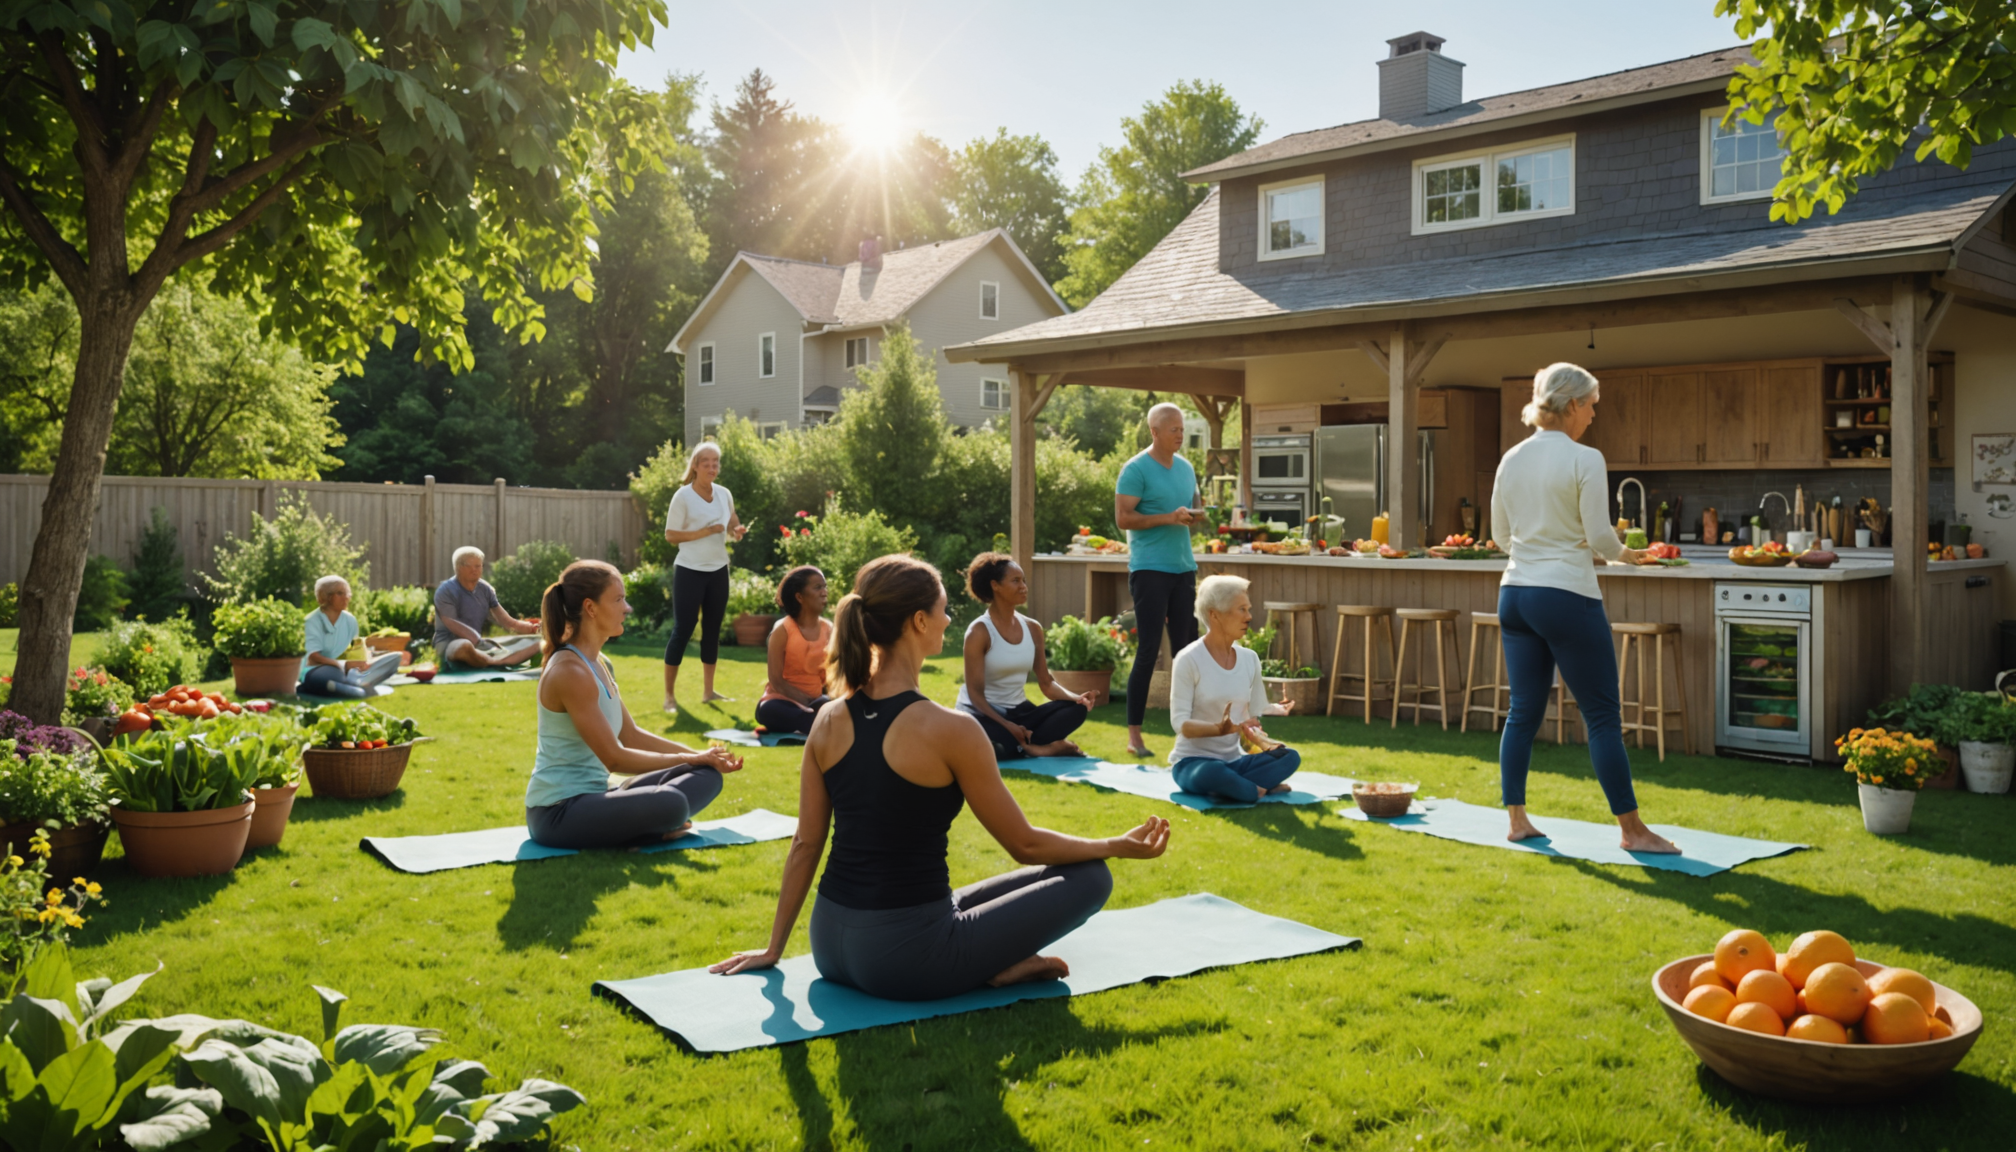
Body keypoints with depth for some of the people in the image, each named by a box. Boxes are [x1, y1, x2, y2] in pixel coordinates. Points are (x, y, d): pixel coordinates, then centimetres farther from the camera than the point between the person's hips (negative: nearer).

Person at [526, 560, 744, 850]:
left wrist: (701, 756, 12)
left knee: (707, 776, 6)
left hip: (590, 798, 10)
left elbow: (632, 735, 19)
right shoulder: (570, 672, -18)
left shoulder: (599, 665, 12)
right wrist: (689, 759, -9)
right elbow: (614, 758, -19)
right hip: (557, 813, -10)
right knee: (670, 804, -35)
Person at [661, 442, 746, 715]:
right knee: (682, 630, -3)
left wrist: (737, 531, -3)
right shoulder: (683, 496, -11)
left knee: (712, 629, 11)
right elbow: (670, 535, -12)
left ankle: (708, 691, 20)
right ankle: (669, 696, 5)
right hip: (690, 571, -6)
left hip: (718, 570, 6)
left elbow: (732, 525, 20)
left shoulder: (724, 494, 5)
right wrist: (705, 531, -20)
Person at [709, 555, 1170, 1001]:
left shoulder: (830, 721, 1)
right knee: (1090, 877, 5)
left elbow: (805, 847, 7)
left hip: (831, 948, 7)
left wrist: (773, 949, 18)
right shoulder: (949, 730, -16)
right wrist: (1121, 846, 8)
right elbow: (1024, 844, -6)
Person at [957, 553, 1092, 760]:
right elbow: (975, 692, -16)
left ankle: (1022, 744, -26)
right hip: (984, 712, -6)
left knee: (1077, 708, -16)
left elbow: (1046, 683, 6)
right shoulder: (979, 632, -13)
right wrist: (1007, 726, -29)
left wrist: (1076, 698, -14)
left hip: (1018, 711, 6)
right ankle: (1034, 747, -22)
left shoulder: (1032, 629, 5)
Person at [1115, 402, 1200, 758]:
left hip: (1183, 567, 7)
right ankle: (1134, 735, -1)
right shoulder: (1136, 469, -7)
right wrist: (1168, 517, -20)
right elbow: (1123, 518, -13)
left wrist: (1193, 516, 1)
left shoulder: (1186, 468, 15)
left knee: (1186, 648, 8)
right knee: (1149, 649, -7)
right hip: (1150, 568, -7)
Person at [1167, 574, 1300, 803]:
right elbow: (1180, 723, -15)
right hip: (1192, 761, -6)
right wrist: (1220, 729, -33)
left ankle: (1222, 791, -19)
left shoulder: (1250, 659, 7)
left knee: (1290, 757, -20)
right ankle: (1261, 789, -16)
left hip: (1234, 760, 6)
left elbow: (1254, 716, 10)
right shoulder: (1189, 660, -11)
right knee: (1212, 773, -40)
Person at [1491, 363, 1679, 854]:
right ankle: (1632, 829, 8)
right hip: (1566, 596, -6)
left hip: (1516, 592, 7)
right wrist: (1625, 554, 8)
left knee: (1523, 712, 11)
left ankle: (1516, 818, 14)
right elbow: (1600, 537, -12)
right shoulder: (1584, 460, -11)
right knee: (1602, 715, 1)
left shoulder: (1512, 459, 7)